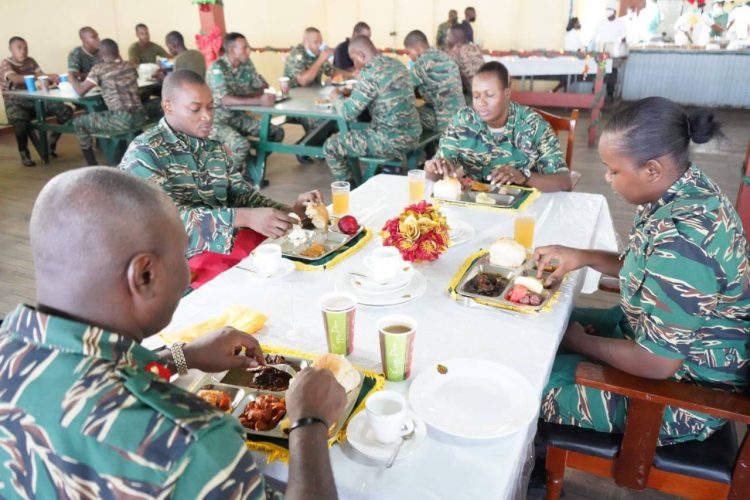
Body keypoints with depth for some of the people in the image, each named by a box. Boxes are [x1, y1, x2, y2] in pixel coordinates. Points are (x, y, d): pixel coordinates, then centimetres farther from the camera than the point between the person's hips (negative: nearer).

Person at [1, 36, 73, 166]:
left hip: (35, 99, 5)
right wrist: (37, 77, -41)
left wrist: (51, 78, -26)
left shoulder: (30, 61, 13)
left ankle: (51, 142, 6)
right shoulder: (6, 64, -6)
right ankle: (24, 152, -14)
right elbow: (15, 78, -26)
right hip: (15, 103, -5)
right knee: (20, 120, -40)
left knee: (66, 111, -14)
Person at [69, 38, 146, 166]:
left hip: (121, 120, -6)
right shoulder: (130, 66, 13)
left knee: (78, 122, 14)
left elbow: (81, 91, 0)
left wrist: (71, 79, 18)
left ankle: (92, 166, 14)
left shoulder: (99, 69, -3)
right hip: (140, 116, 7)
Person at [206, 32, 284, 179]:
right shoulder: (217, 68, -20)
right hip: (218, 120, -7)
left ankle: (253, 164, 11)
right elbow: (226, 100, -32)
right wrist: (259, 101, -40)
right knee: (241, 145, -34)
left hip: (238, 116, 7)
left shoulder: (246, 63, 1)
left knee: (277, 132, -6)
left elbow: (263, 87, 3)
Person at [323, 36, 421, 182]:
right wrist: (354, 91, 18)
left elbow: (348, 112, -16)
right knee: (359, 134, 35)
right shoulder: (396, 64, 10)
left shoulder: (370, 72, -16)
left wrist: (336, 97, 4)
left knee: (330, 146, 3)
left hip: (392, 141, -9)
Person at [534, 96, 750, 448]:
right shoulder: (684, 189, -6)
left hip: (680, 392, -9)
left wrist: (580, 342, -13)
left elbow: (656, 363, -29)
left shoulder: (683, 237, -34)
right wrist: (585, 257, -2)